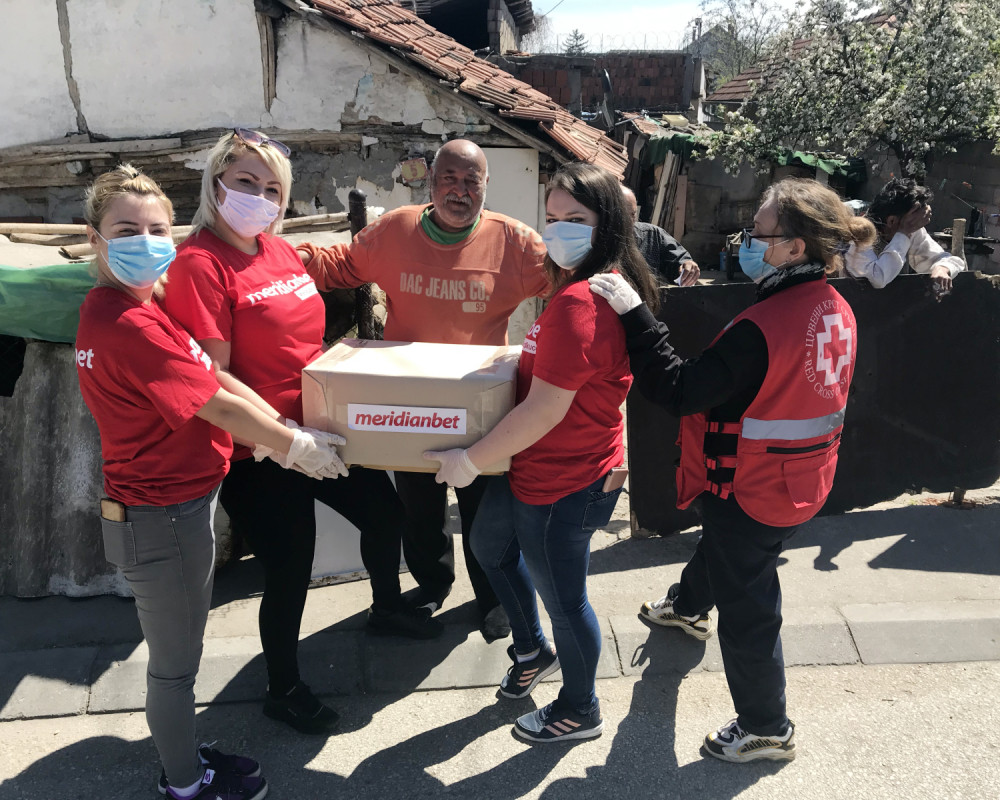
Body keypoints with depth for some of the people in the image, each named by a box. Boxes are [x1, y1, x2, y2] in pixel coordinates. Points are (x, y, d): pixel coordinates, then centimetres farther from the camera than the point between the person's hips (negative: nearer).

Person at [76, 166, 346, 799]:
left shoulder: (113, 307, 7)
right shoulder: (131, 324, -25)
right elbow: (216, 405, -20)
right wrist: (296, 445, -9)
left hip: (170, 503, 10)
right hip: (163, 515, -10)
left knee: (179, 650, 25)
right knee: (175, 661, 10)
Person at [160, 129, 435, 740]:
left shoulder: (281, 250, 6)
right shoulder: (199, 262, -17)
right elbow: (212, 377, -22)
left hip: (323, 431, 8)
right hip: (259, 453, -8)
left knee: (385, 512, 21)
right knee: (290, 570, 5)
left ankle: (387, 606, 52)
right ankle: (283, 689, 33)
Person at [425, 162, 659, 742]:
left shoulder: (577, 303, -28)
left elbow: (546, 409, -29)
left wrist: (471, 460, -20)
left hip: (562, 485, -11)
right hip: (538, 471, 11)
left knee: (563, 597, 11)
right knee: (490, 542, 29)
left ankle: (580, 712, 38)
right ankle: (533, 650, 50)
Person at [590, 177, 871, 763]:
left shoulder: (762, 329, -32)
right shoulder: (837, 311, -3)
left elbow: (679, 391, -30)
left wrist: (635, 314, -28)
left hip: (751, 490, -9)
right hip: (803, 484, 9)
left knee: (747, 609, 9)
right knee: (719, 542, 35)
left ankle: (767, 729, 29)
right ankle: (689, 606, 66)